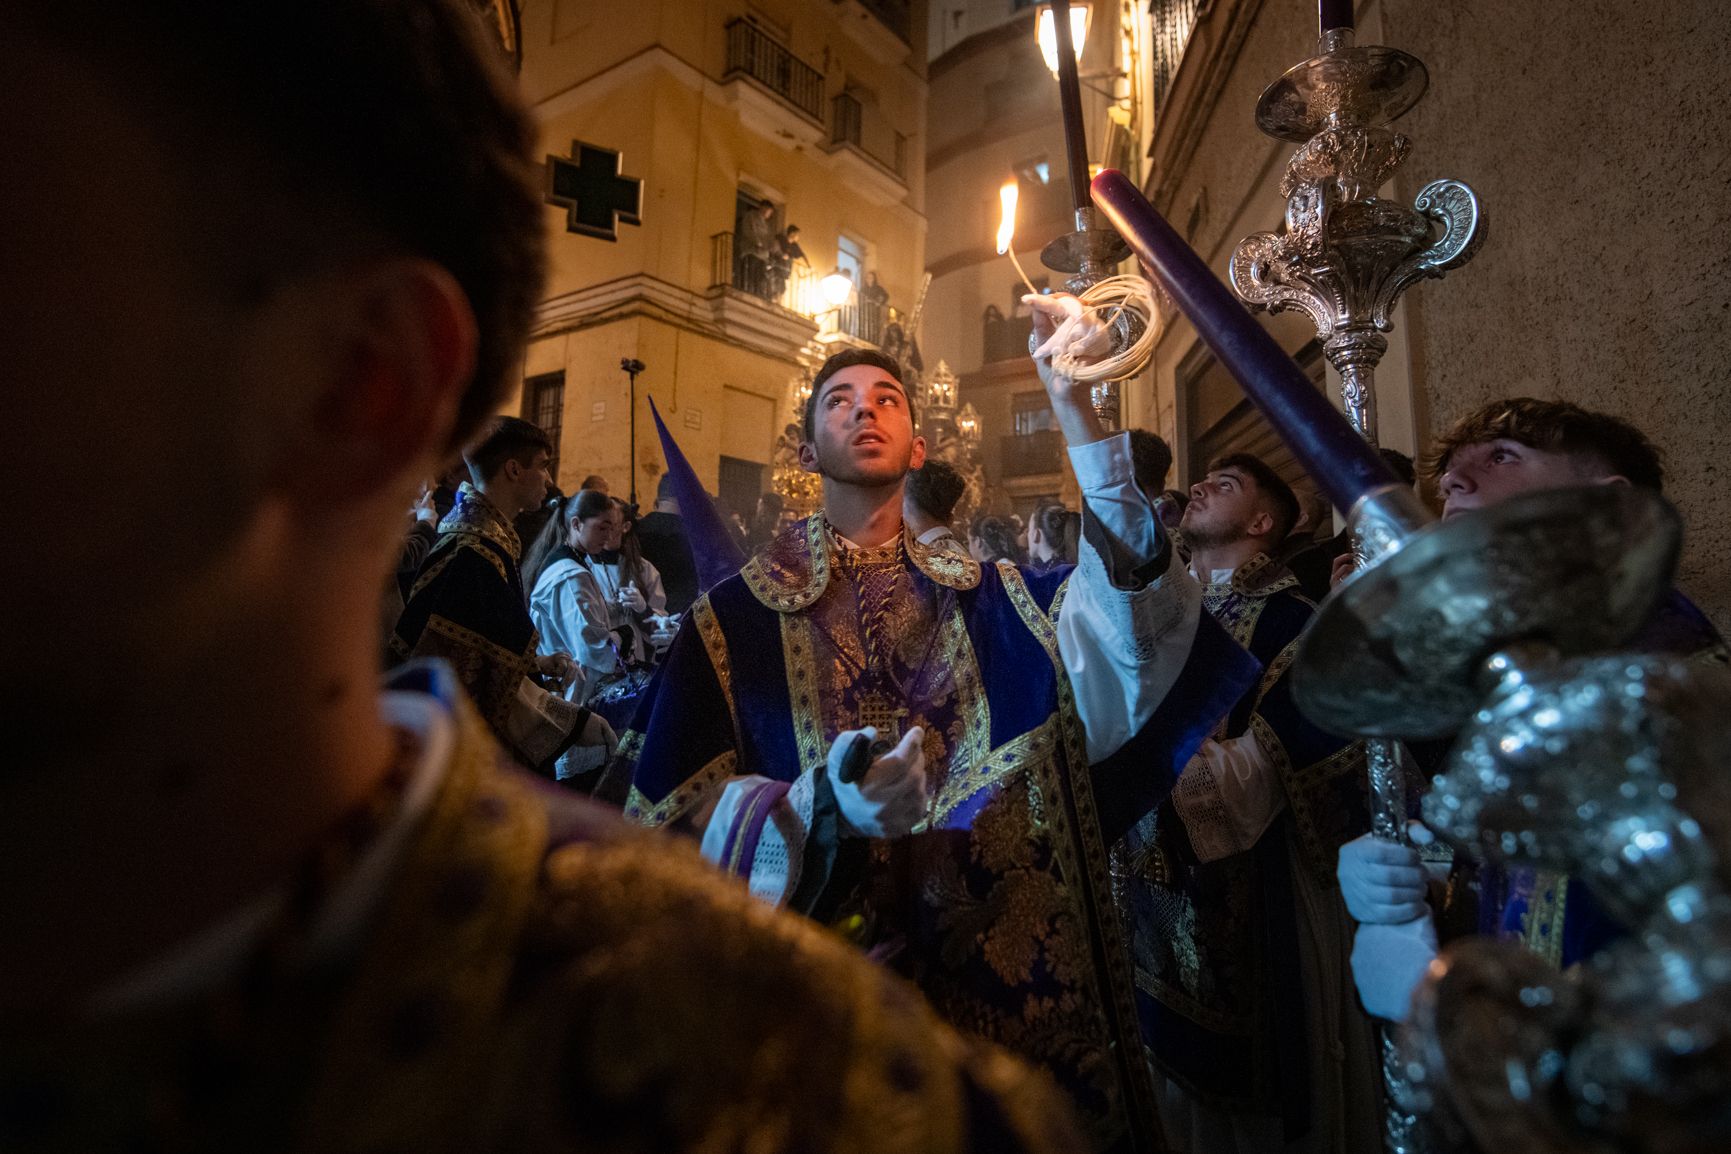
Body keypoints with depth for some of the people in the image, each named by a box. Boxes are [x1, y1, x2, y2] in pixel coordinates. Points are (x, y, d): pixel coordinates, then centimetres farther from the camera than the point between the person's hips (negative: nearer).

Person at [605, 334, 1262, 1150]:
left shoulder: (990, 596, 4)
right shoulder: (739, 616, -4)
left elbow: (1129, 614, -14)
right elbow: (671, 809, -9)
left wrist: (1075, 411, -22)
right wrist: (820, 807, -27)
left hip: (1015, 965, 2)